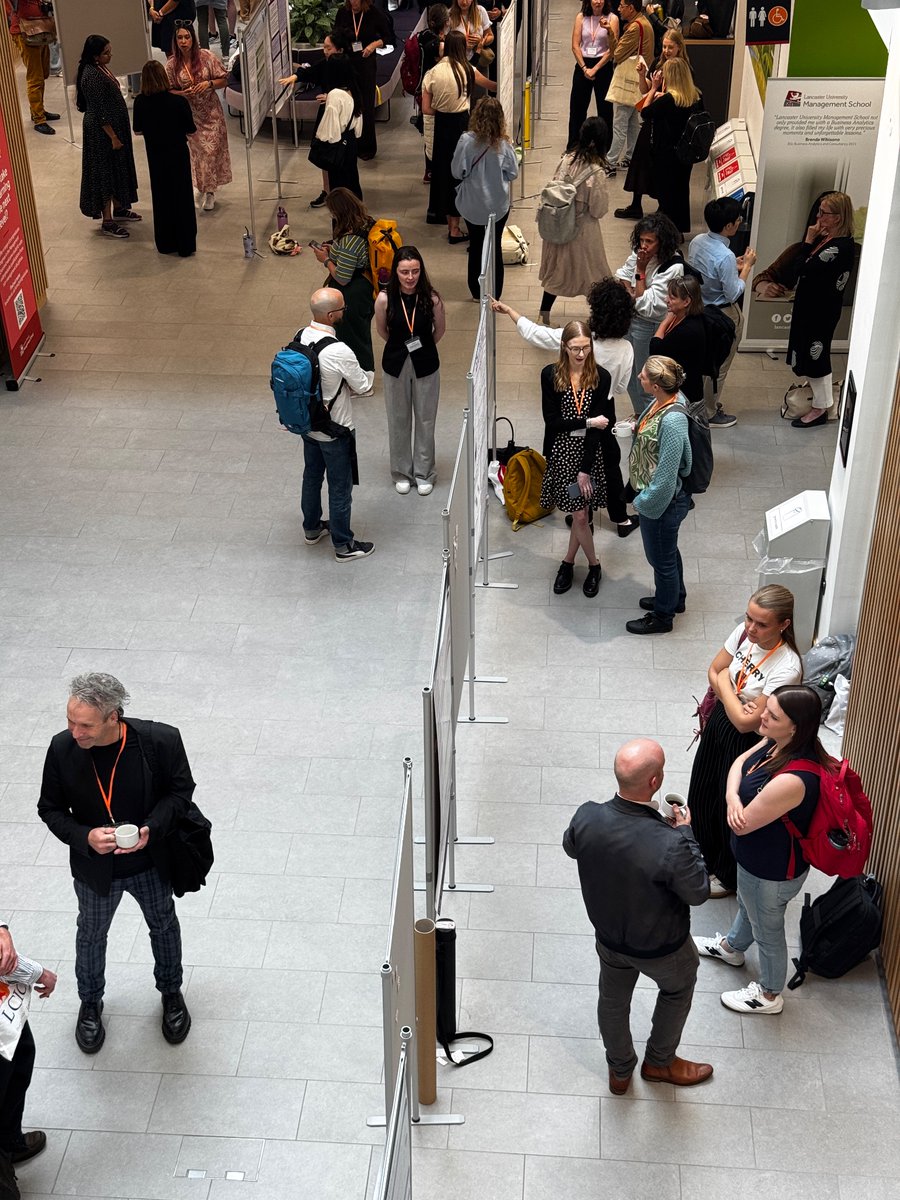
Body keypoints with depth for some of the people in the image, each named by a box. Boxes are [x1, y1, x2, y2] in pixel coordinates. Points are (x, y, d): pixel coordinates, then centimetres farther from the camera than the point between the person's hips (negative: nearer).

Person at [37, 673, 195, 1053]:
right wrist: (85, 837, -29)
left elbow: (180, 790, -12)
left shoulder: (161, 740, -29)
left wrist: (152, 828, -28)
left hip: (151, 863, 0)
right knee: (91, 935, 25)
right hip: (94, 869, 0)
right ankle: (90, 1003, 54)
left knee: (164, 926, 25)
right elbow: (50, 810, -11)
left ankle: (171, 992, 54)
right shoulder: (62, 749, -26)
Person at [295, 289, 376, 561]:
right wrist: (370, 372, 3)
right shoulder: (339, 352, -33)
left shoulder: (299, 337, -11)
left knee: (312, 477, 26)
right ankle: (344, 545, 26)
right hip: (334, 431, -7)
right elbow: (362, 386, -18)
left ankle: (312, 528, 46)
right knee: (340, 487, 11)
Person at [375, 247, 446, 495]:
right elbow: (382, 331, 0)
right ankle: (402, 472, 33)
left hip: (425, 365, 0)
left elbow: (440, 329, 0)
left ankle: (424, 473, 31)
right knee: (398, 419, 15)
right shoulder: (385, 299, -19)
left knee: (425, 419, 13)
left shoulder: (431, 298, -19)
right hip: (395, 365, 0)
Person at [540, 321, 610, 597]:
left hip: (589, 451, 0)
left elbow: (597, 426, -10)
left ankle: (568, 562, 29)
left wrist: (585, 469, -13)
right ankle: (594, 565, 26)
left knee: (580, 514, 6)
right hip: (561, 452, 0)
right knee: (580, 514, 5)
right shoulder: (551, 375, -8)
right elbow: (551, 421, -9)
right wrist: (588, 422, -15)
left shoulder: (601, 377, -8)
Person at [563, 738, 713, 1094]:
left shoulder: (587, 818, -28)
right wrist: (686, 834, -12)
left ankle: (620, 1071, 54)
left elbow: (571, 847, -2)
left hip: (609, 937, 4)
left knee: (613, 999, 30)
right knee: (677, 989, 31)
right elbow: (698, 892, -22)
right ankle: (659, 1062, 52)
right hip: (660, 948, -3)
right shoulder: (669, 846, -42)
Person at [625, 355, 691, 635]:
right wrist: (636, 428, 1)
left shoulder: (672, 421, -37)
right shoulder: (664, 400, -9)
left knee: (661, 558, 14)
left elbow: (667, 475, -28)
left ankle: (662, 617, 36)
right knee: (668, 551, 30)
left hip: (662, 501, -9)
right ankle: (674, 598, 53)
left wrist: (644, 502, -17)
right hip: (654, 493, 9)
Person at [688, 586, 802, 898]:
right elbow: (714, 671, 0)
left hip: (747, 741, -7)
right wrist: (733, 700, -17)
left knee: (733, 808, 15)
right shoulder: (743, 632, -15)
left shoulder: (787, 668, -34)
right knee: (703, 793, 26)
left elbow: (746, 722, -28)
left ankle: (729, 875, 43)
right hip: (720, 721, 7)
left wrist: (725, 683, -18)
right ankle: (707, 856, 54)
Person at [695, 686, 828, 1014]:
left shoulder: (791, 780, -44)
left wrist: (736, 806, -9)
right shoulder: (776, 743, -18)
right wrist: (733, 797, -21)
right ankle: (732, 947, 67)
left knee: (767, 930, 20)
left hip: (772, 872, -8)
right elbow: (739, 763, -1)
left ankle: (769, 995, 48)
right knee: (747, 905, 36)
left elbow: (742, 825, -31)